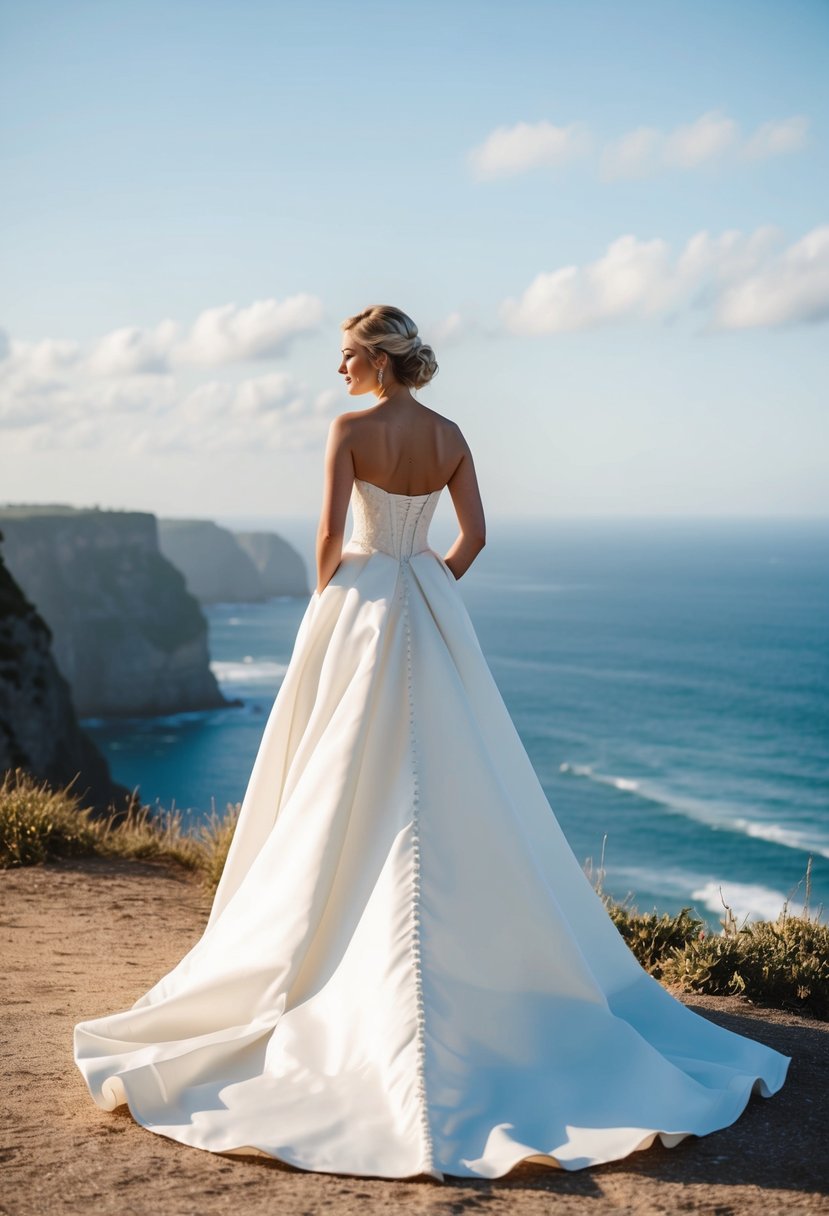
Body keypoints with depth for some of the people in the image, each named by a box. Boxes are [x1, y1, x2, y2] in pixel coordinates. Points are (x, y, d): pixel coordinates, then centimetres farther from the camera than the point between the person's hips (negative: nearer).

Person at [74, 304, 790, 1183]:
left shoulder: (352, 430, -10)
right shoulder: (449, 436, 5)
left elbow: (330, 535, -15)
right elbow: (474, 536, 6)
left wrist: (327, 597, 2)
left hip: (361, 604, -5)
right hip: (430, 611, 5)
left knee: (352, 788, 2)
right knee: (452, 786, 9)